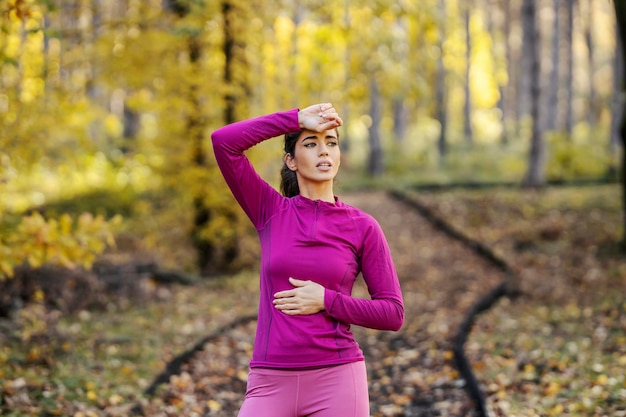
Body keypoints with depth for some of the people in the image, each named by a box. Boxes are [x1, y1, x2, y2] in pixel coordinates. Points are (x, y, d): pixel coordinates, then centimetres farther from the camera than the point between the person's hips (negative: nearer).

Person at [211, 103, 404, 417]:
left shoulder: (363, 227, 4)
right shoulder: (270, 211, 7)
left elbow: (392, 314, 3)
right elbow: (223, 141, -5)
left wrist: (326, 301, -10)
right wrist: (298, 119, -2)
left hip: (336, 384, -1)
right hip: (272, 385, 1)